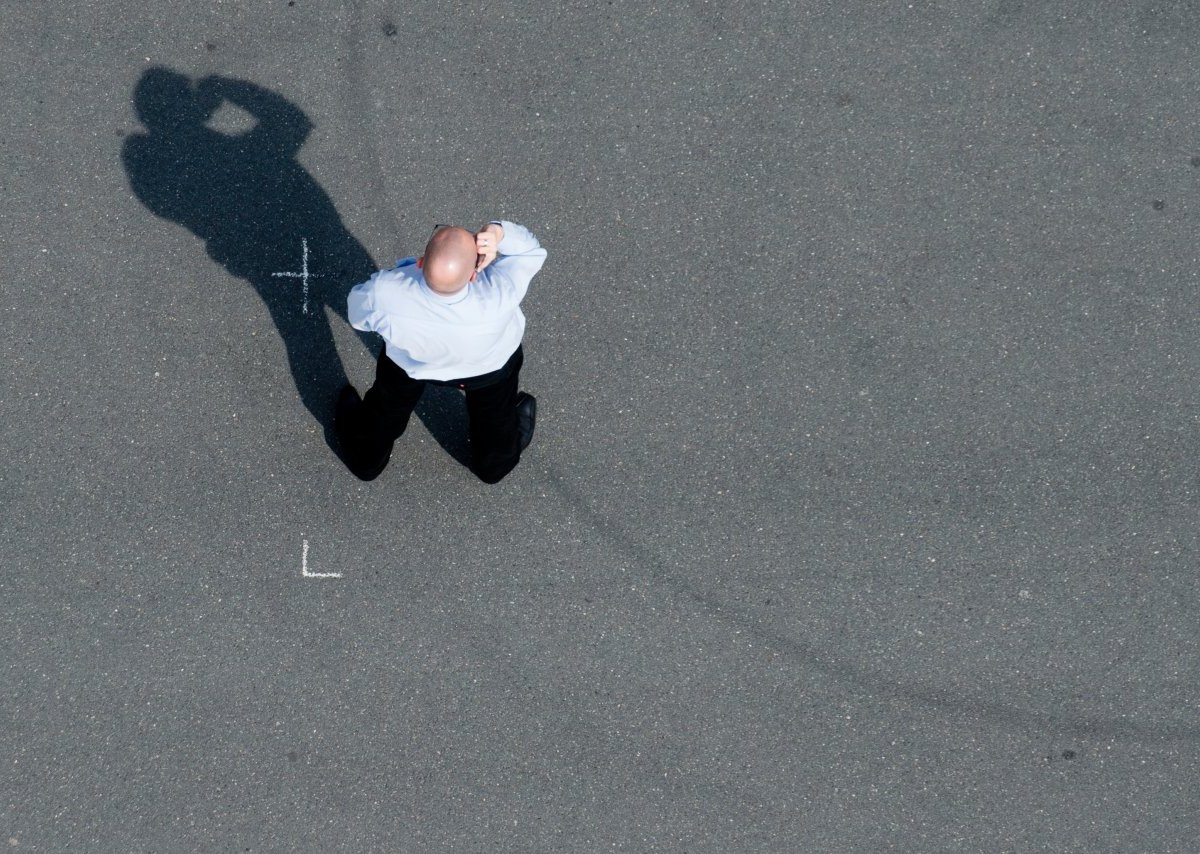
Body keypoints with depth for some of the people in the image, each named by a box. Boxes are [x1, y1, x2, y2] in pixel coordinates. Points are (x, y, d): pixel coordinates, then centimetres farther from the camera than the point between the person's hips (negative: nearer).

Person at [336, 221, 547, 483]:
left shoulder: (385, 295, -44)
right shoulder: (499, 295, -47)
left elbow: (358, 316, -17)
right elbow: (530, 250, -25)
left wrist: (405, 269, -11)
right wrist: (500, 233, -46)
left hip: (408, 361, 0)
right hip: (491, 363, 0)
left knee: (386, 410, 34)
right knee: (495, 417, 35)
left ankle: (366, 459, 64)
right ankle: (494, 464, 66)